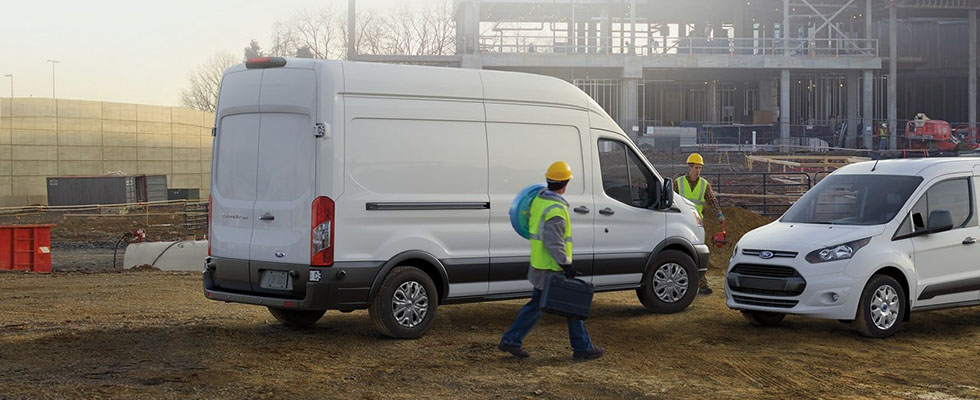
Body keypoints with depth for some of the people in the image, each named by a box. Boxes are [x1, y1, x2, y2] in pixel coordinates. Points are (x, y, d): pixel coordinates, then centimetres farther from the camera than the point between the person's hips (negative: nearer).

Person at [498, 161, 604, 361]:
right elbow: (554, 243, -25)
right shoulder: (556, 209, -23)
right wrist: (566, 265, -22)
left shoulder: (539, 200, 7)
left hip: (540, 266, 9)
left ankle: (511, 340, 16)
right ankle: (582, 348, 13)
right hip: (553, 268, -9)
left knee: (536, 305, 16)